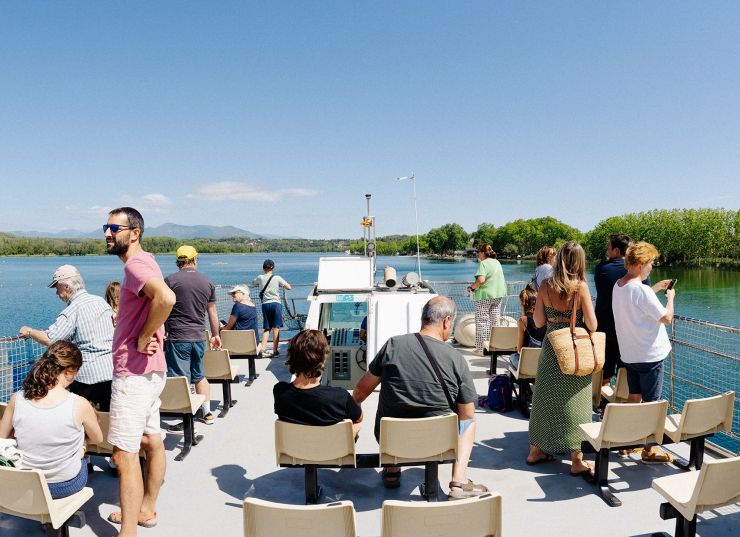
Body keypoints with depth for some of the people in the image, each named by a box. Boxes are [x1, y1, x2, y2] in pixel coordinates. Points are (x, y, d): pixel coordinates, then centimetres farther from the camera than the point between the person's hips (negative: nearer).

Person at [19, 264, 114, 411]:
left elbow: (49, 339, -15)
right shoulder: (101, 301, 9)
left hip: (89, 374, -6)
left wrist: (29, 332, 3)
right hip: (112, 370, 6)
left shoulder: (72, 311, -10)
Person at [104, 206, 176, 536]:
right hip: (150, 370, 11)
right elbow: (159, 302, 23)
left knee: (124, 453, -6)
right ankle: (146, 509, 33)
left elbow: (166, 298, -38)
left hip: (133, 371, -11)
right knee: (151, 441, 19)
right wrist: (152, 333, 5)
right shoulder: (144, 262, 14)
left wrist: (144, 337, -24)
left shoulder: (136, 264, -18)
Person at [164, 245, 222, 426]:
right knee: (199, 376, 18)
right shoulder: (207, 282, 7)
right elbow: (212, 312, 14)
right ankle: (207, 413, 24)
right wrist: (215, 335, 24)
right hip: (198, 338, 4)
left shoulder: (170, 280, -5)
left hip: (177, 338, -4)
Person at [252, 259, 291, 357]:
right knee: (276, 328, 0)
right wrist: (281, 283, 18)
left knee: (267, 328, 12)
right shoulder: (277, 278, -3)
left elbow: (252, 285, 22)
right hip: (276, 304, -3)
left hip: (265, 304, 3)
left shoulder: (260, 278, 3)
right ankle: (275, 351, 0)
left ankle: (263, 349, 2)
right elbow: (289, 287, 0)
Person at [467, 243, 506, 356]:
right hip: (498, 295, 8)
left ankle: (481, 348, 3)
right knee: (495, 320, 13)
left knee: (482, 321, 0)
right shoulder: (497, 262, 12)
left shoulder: (483, 263, -13)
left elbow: (481, 280, -25)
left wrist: (472, 287, -9)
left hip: (485, 296, -8)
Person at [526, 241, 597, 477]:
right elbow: (592, 325, -12)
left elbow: (538, 322, 0)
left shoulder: (545, 285, -4)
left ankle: (536, 450, 28)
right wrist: (578, 318, 9)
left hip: (550, 347, 4)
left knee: (545, 397, 15)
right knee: (574, 403, 6)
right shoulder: (580, 286, -13)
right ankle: (577, 460, 14)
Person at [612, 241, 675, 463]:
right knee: (652, 403, 3)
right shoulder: (641, 289, -22)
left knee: (633, 398, 17)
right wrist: (670, 297, 0)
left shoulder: (618, 285, 4)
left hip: (629, 353, 8)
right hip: (649, 354, -8)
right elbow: (666, 317, -16)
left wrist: (657, 287, 21)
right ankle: (649, 449, 12)